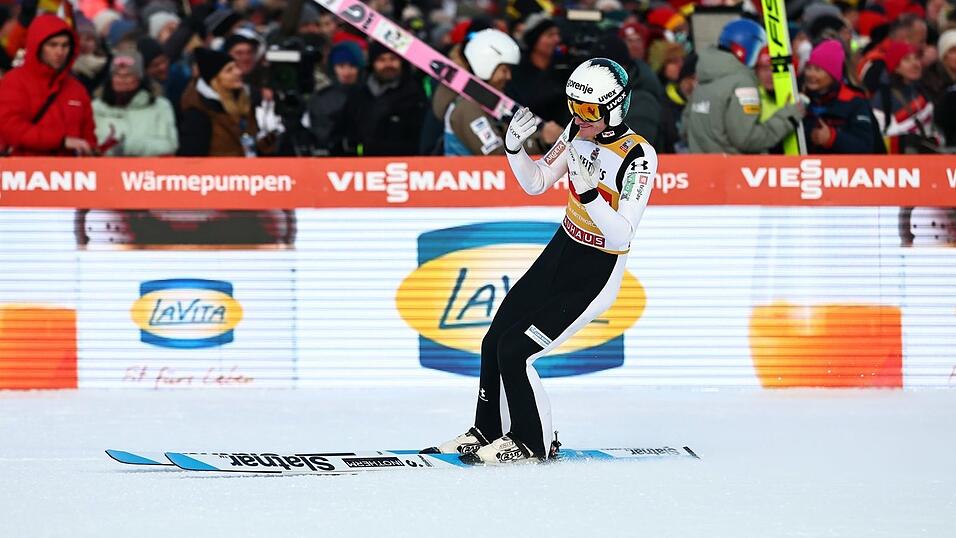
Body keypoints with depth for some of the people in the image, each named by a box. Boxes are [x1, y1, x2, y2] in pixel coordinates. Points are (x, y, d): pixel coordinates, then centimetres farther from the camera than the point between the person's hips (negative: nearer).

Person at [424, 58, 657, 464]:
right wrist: (514, 148, -9)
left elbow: (622, 236, -27)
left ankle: (532, 443, 7)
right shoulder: (579, 133, -2)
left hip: (595, 275, -8)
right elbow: (536, 183, 9)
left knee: (515, 350, -12)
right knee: (494, 343, 9)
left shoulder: (638, 155, -23)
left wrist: (588, 189, -40)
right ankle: (488, 433, 29)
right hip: (559, 255, 8)